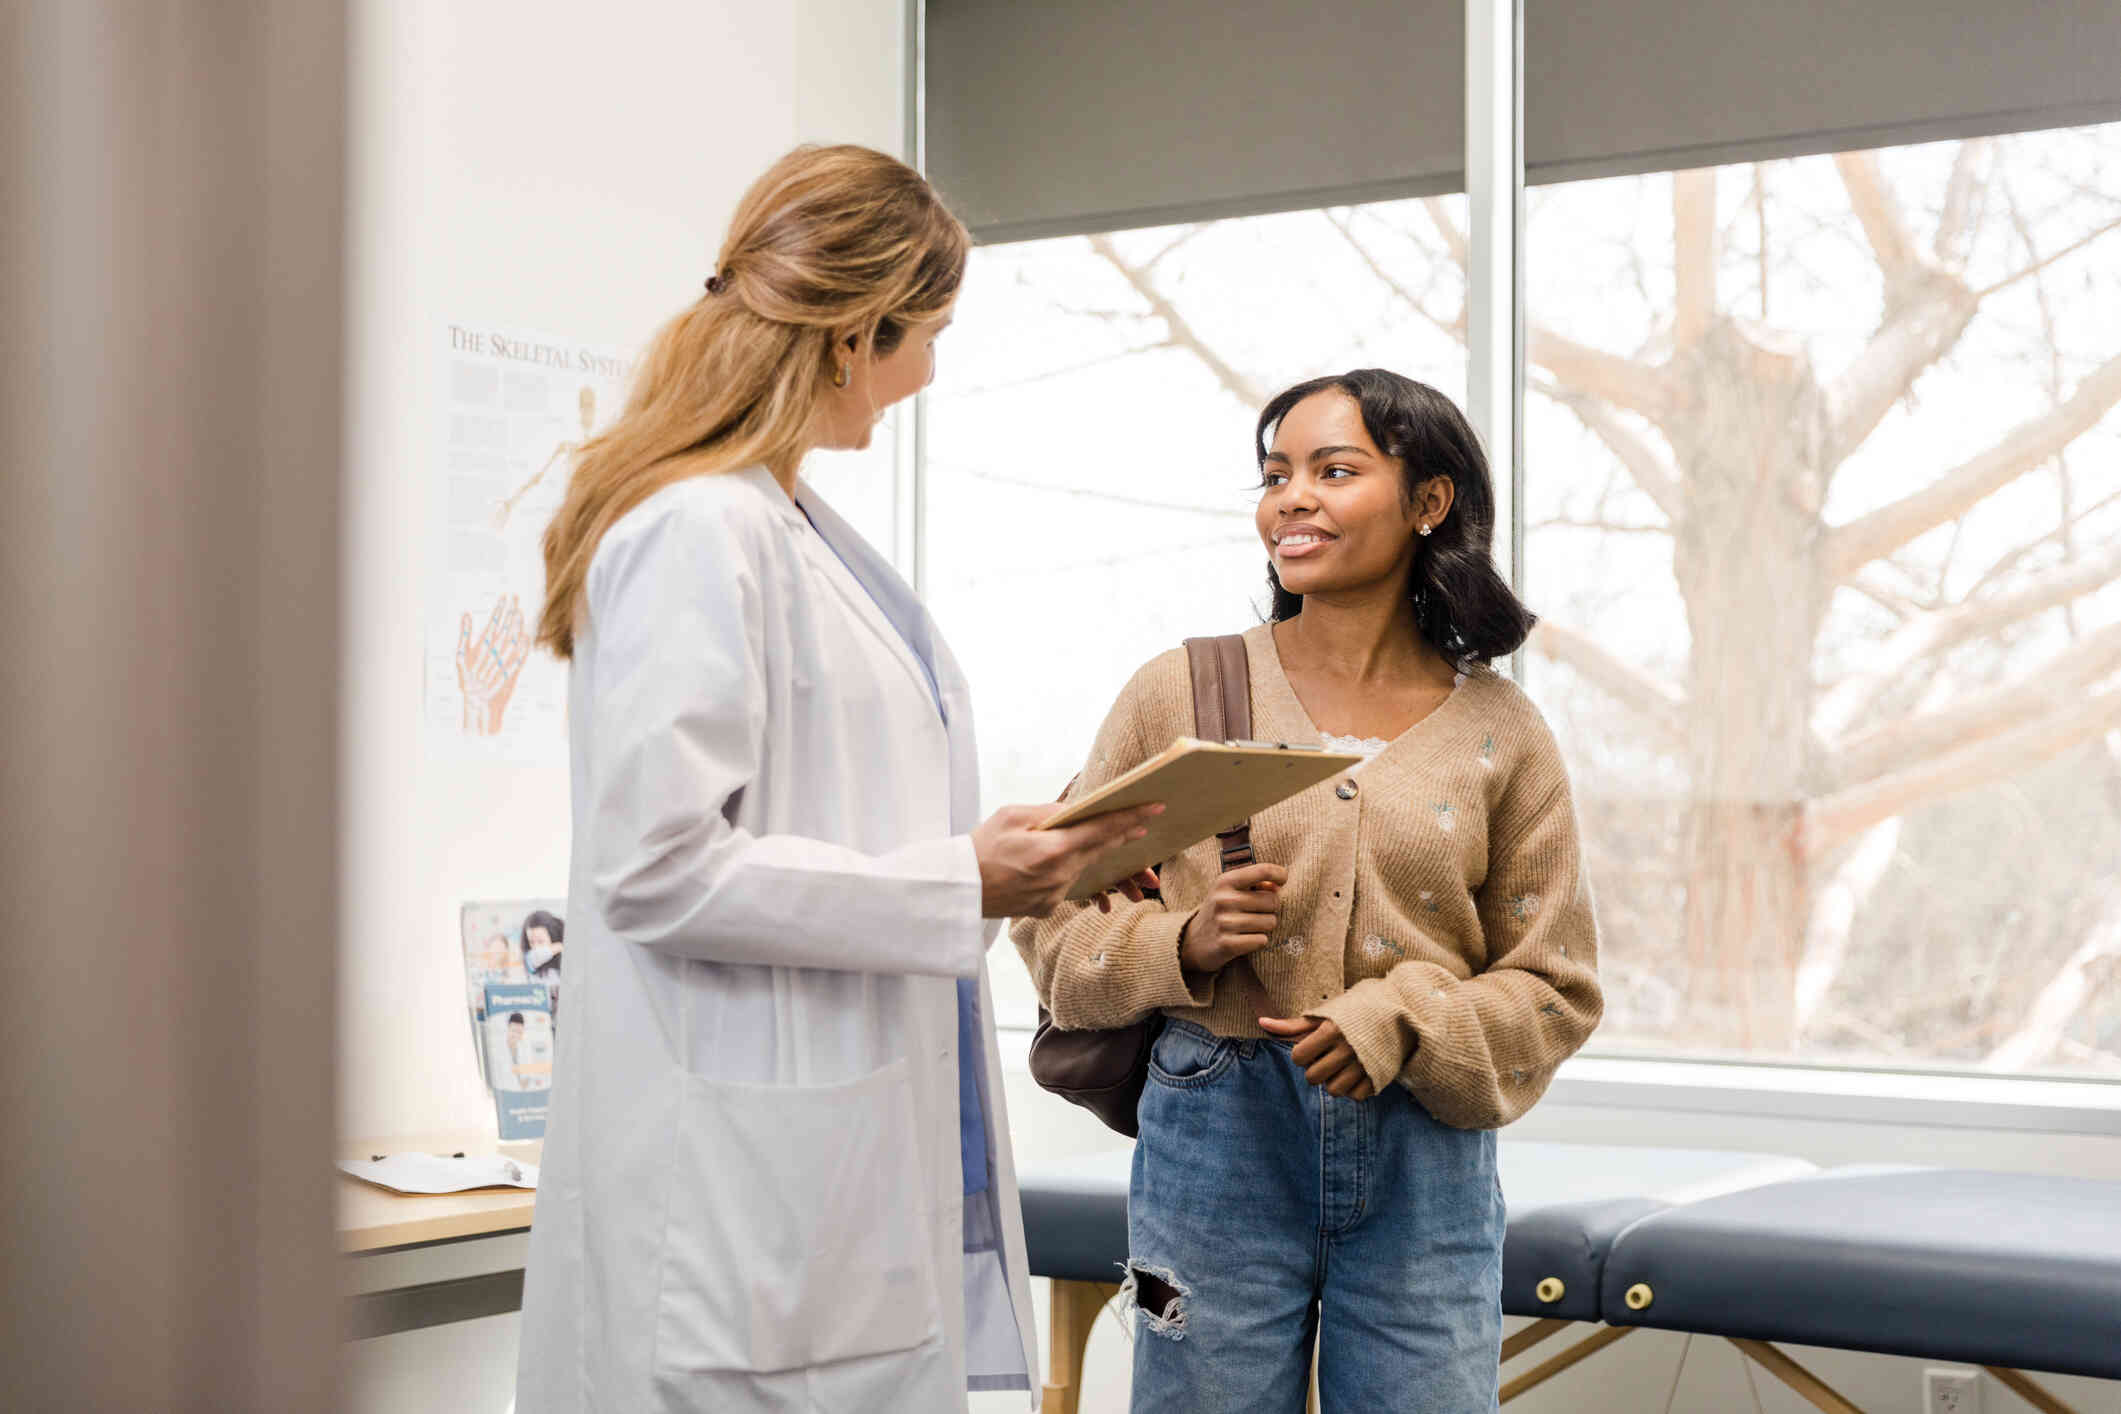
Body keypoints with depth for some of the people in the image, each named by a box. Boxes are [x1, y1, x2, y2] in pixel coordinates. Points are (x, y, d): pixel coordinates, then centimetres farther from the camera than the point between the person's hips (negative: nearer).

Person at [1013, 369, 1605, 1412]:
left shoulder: (1498, 731, 3)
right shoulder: (1183, 691, 2)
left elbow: (1554, 986, 5)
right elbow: (1058, 907, 5)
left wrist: (1404, 1023, -12)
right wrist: (1180, 945, -14)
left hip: (1424, 1155, 1)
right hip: (1219, 1139, 0)